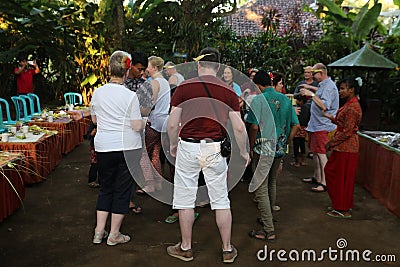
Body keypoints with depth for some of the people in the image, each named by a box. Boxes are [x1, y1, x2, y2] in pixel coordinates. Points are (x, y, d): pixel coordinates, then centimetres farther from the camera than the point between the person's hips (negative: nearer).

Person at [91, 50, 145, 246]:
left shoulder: (98, 92, 1)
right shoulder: (130, 96, -13)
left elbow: (94, 119, 13)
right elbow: (137, 127, -13)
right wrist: (144, 121, 7)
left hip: (103, 147, 4)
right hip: (127, 148, -4)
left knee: (105, 188, 18)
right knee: (122, 189, 8)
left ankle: (99, 231, 23)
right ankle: (114, 235, 17)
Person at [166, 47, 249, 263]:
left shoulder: (184, 87, -4)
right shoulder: (228, 91, 0)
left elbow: (172, 124, -5)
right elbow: (239, 127, -2)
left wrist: (172, 145, 13)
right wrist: (243, 152, 13)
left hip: (188, 147, -1)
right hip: (215, 148, 2)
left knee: (185, 200, 11)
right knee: (221, 200, 11)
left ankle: (185, 248, 23)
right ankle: (227, 250, 20)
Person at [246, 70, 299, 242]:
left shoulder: (259, 100, -11)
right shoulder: (285, 99, 7)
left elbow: (254, 126, -18)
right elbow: (296, 125, 8)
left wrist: (251, 147, -6)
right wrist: (286, 143, 14)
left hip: (263, 149, -7)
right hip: (280, 149, 7)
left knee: (261, 188, -1)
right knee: (272, 184, 23)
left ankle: (269, 231, 2)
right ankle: (269, 218, 38)